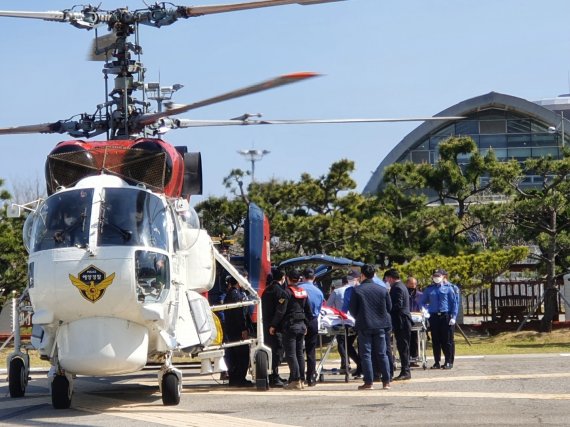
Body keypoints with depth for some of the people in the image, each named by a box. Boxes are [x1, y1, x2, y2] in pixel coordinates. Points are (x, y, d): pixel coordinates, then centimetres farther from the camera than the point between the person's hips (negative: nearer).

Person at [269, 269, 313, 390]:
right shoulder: (304, 293, 10)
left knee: (290, 354, -6)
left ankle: (295, 380, -12)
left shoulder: (287, 292, -12)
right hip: (301, 326, 7)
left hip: (290, 326, -7)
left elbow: (281, 311, -16)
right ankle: (300, 379, 13)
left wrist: (273, 325, -10)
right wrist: (306, 324, 26)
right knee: (299, 353, 12)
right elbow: (308, 311, 16)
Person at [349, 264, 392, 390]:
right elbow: (389, 307, 8)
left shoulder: (357, 290, -9)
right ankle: (386, 381, 6)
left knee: (366, 354, 2)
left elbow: (352, 309, -4)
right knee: (382, 354, 8)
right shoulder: (382, 290, 0)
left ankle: (369, 382, -2)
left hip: (364, 325, -3)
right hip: (380, 325, 3)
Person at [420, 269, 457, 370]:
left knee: (445, 340, -2)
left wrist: (453, 317, -4)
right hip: (434, 316, 2)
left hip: (445, 316, -2)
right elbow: (423, 302, 18)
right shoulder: (429, 289, 11)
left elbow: (453, 303, 3)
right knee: (435, 340, 3)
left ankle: (448, 362, 3)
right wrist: (425, 309, -2)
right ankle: (437, 362, 9)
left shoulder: (448, 288, 5)